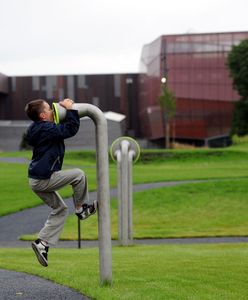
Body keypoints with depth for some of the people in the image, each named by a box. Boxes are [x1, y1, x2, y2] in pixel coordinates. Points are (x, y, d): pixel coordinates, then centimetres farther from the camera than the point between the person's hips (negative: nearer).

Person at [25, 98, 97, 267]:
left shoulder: (39, 129, 13)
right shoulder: (46, 129, -18)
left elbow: (63, 128, 29)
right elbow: (72, 129, -19)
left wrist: (65, 109, 19)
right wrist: (70, 109, -10)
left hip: (38, 179, 10)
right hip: (43, 179, -10)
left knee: (60, 209, 15)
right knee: (79, 175, -3)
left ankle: (43, 243, 11)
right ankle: (81, 209, 11)